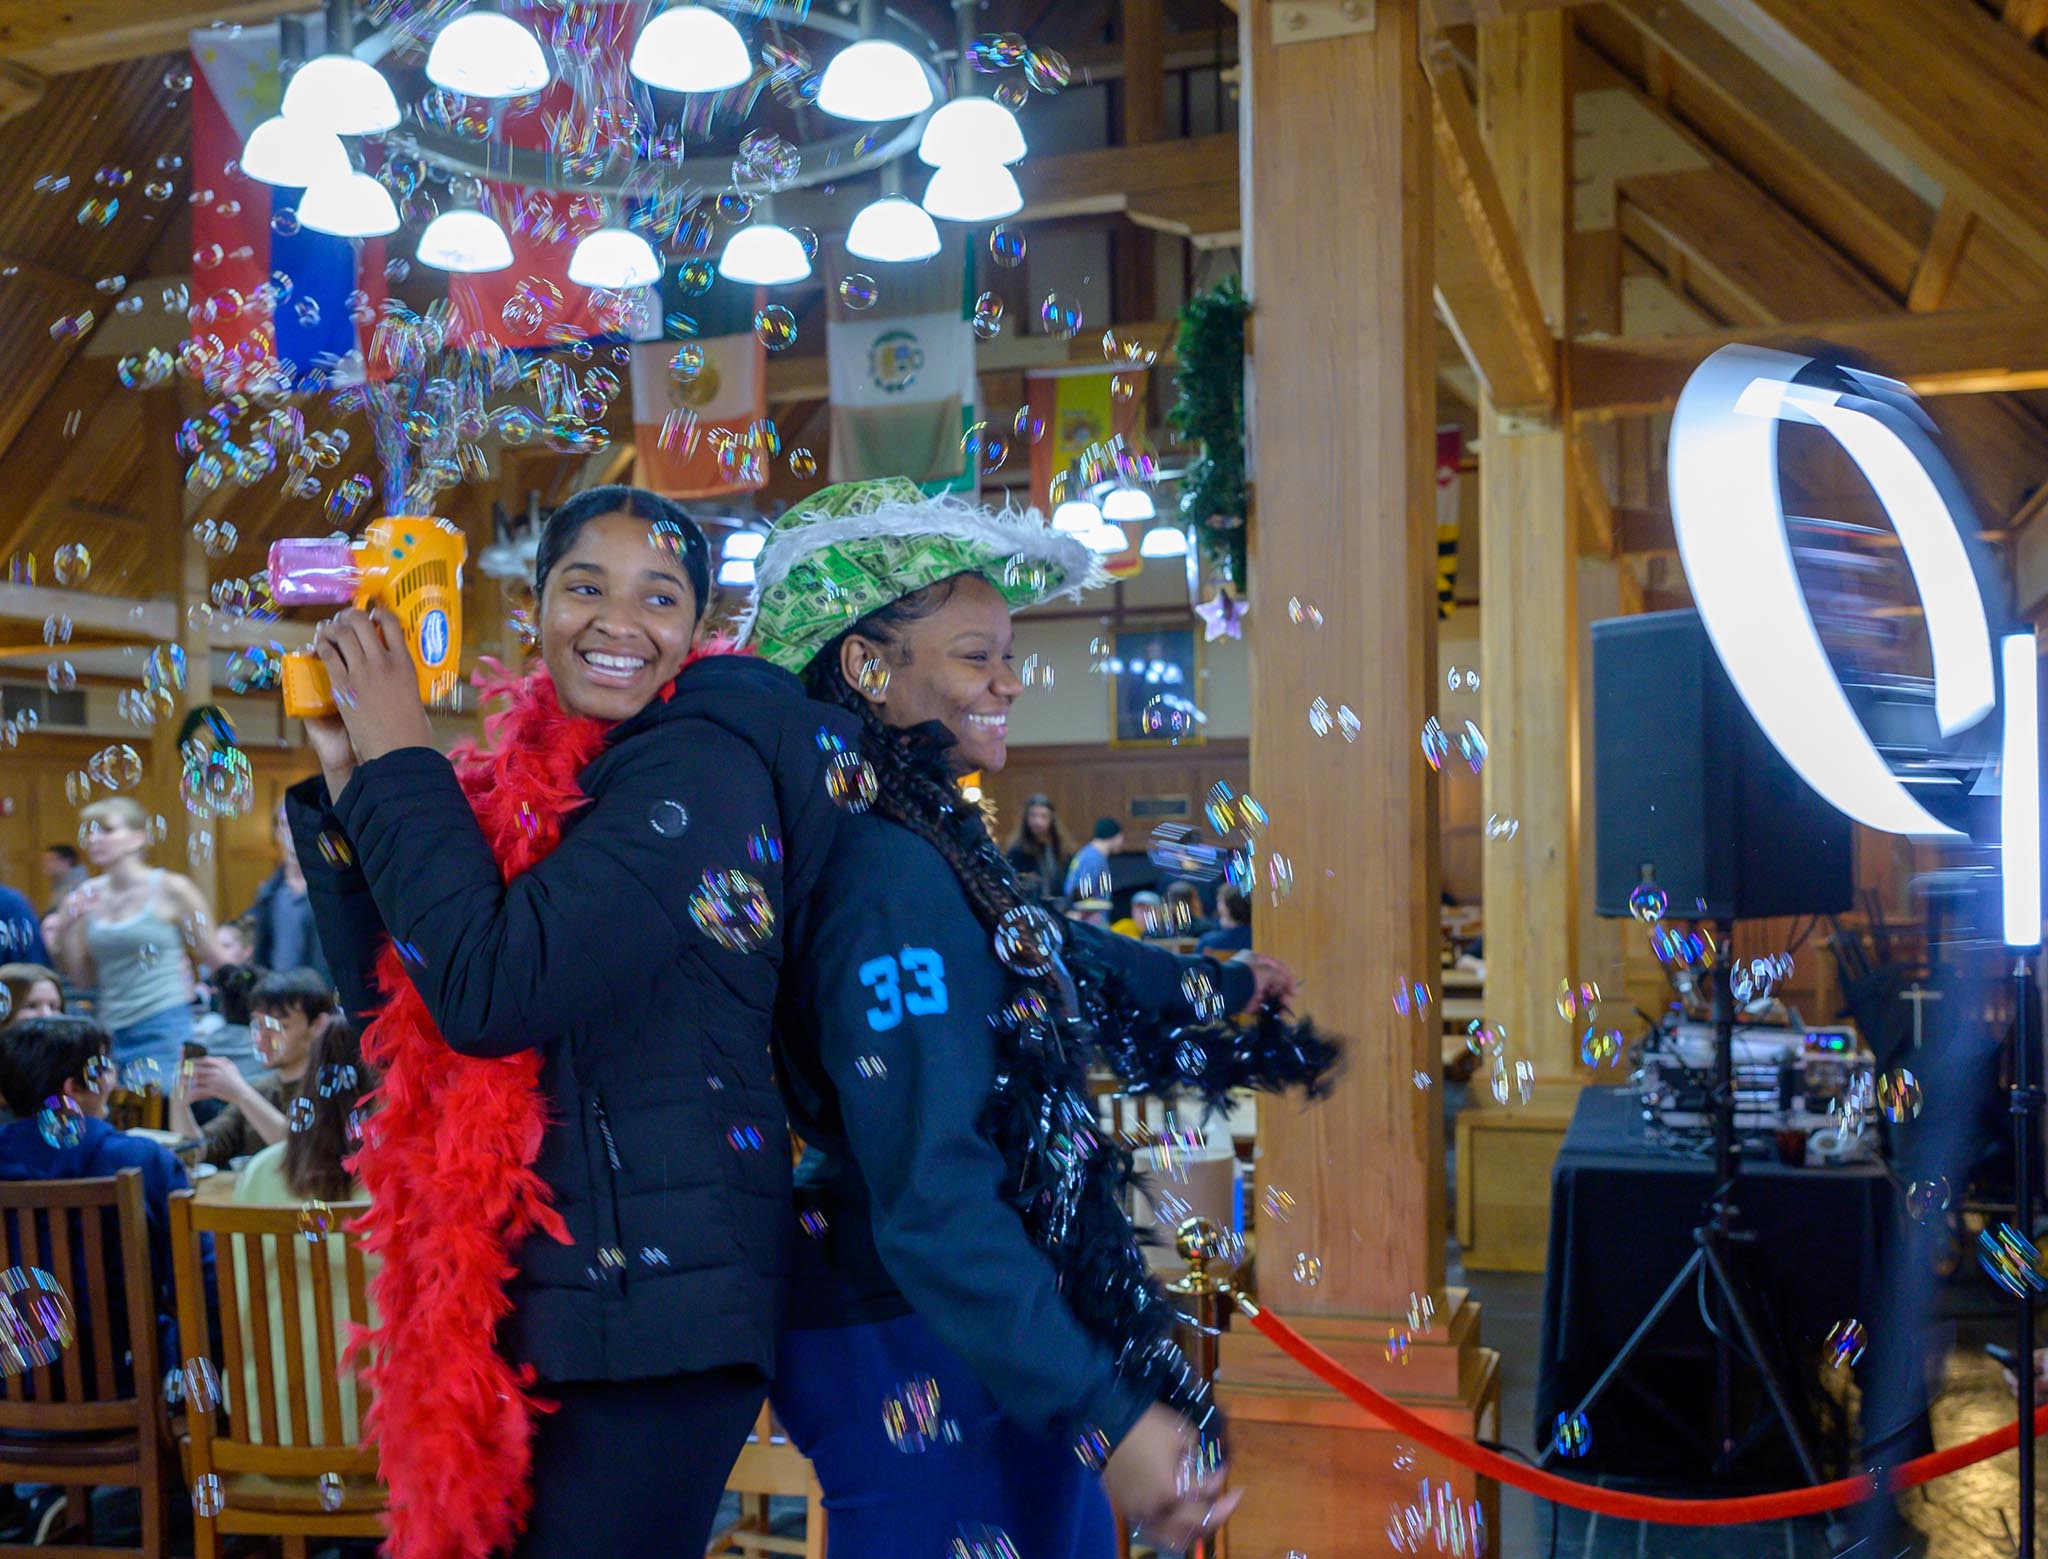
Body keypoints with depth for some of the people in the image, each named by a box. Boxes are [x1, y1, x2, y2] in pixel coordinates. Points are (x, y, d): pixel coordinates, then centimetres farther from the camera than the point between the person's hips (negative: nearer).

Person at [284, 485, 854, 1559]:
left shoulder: (702, 762, -15)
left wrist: (400, 756, -14)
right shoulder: (533, 774, 8)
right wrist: (347, 771, 2)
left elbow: (490, 994, -24)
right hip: (526, 1295, 8)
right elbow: (384, 997, 11)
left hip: (653, 1305, -8)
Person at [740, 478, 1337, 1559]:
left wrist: (1217, 986, 40)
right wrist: (1105, 1417, -29)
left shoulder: (931, 843, 6)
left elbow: (1047, 953, 25)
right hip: (932, 1365, -9)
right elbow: (930, 1201, -28)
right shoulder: (890, 879, -24)